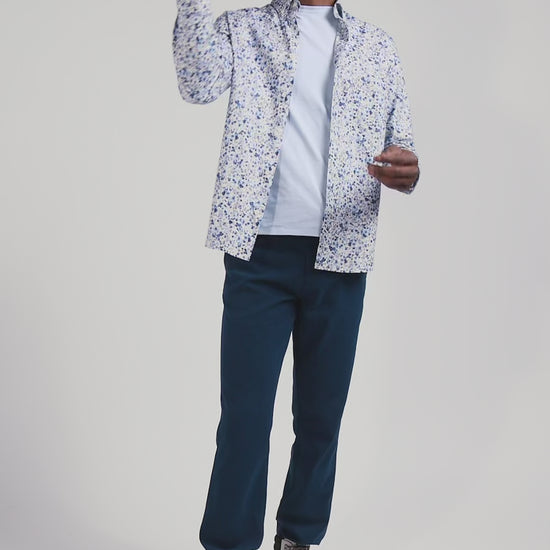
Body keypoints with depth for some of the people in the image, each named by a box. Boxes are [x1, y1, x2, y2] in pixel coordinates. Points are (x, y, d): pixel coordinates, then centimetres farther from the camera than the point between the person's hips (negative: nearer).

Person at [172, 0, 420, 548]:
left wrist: (407, 173, -11)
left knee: (321, 415, 11)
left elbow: (401, 144, 11)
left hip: (340, 257, 2)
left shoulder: (378, 46, 13)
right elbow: (200, 82, -11)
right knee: (244, 415, -1)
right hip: (259, 253, -2)